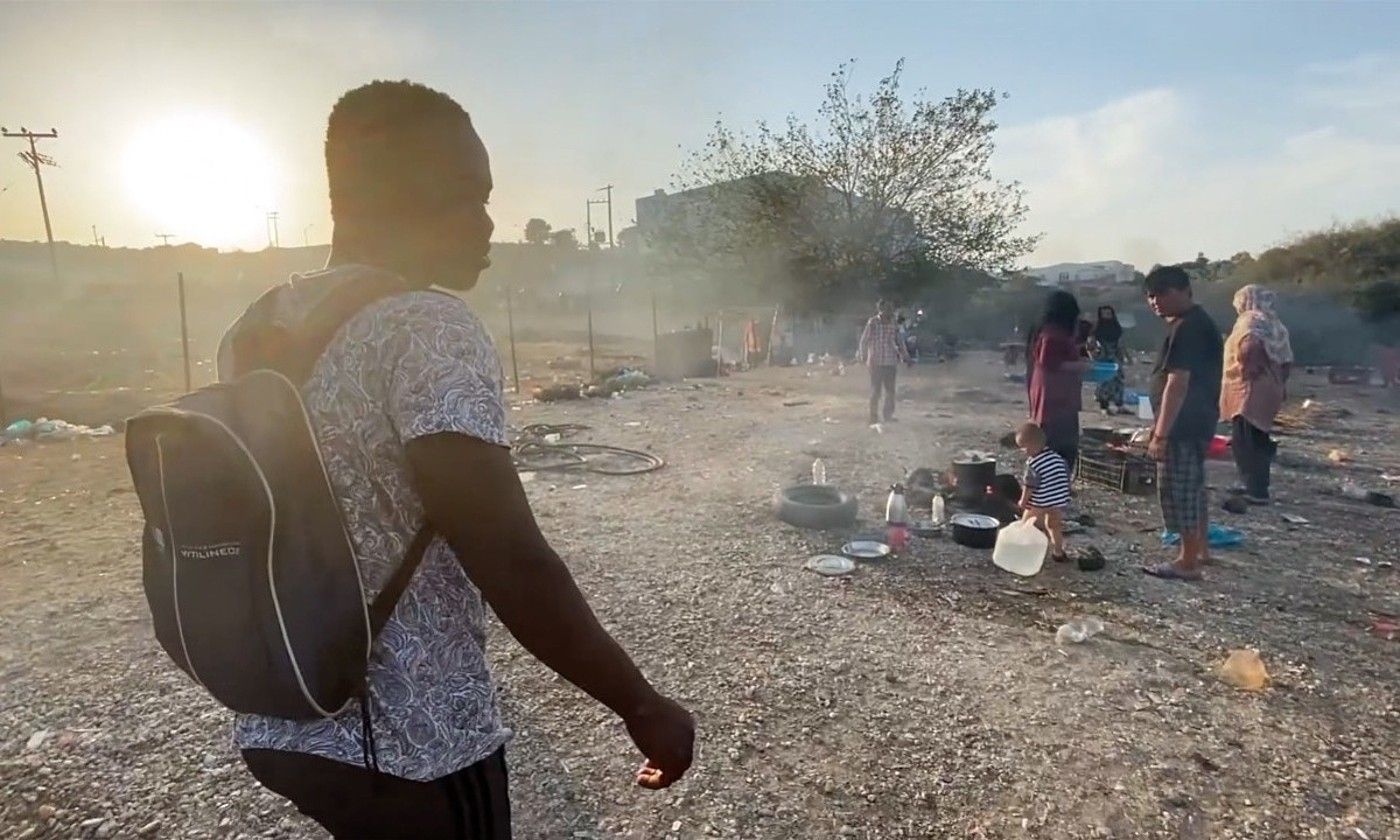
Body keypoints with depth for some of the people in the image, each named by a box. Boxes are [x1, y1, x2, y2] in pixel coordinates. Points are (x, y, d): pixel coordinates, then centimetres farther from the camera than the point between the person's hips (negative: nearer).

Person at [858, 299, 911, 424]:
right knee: (875, 391, 0)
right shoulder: (872, 323, -6)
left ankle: (888, 416, 19)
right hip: (876, 362, -4)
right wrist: (863, 357, -9)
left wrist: (905, 357, 13)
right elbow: (864, 341, -3)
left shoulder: (893, 324, 5)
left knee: (890, 390, 7)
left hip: (891, 363, 4)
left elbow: (899, 342, 15)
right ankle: (874, 418, 7)